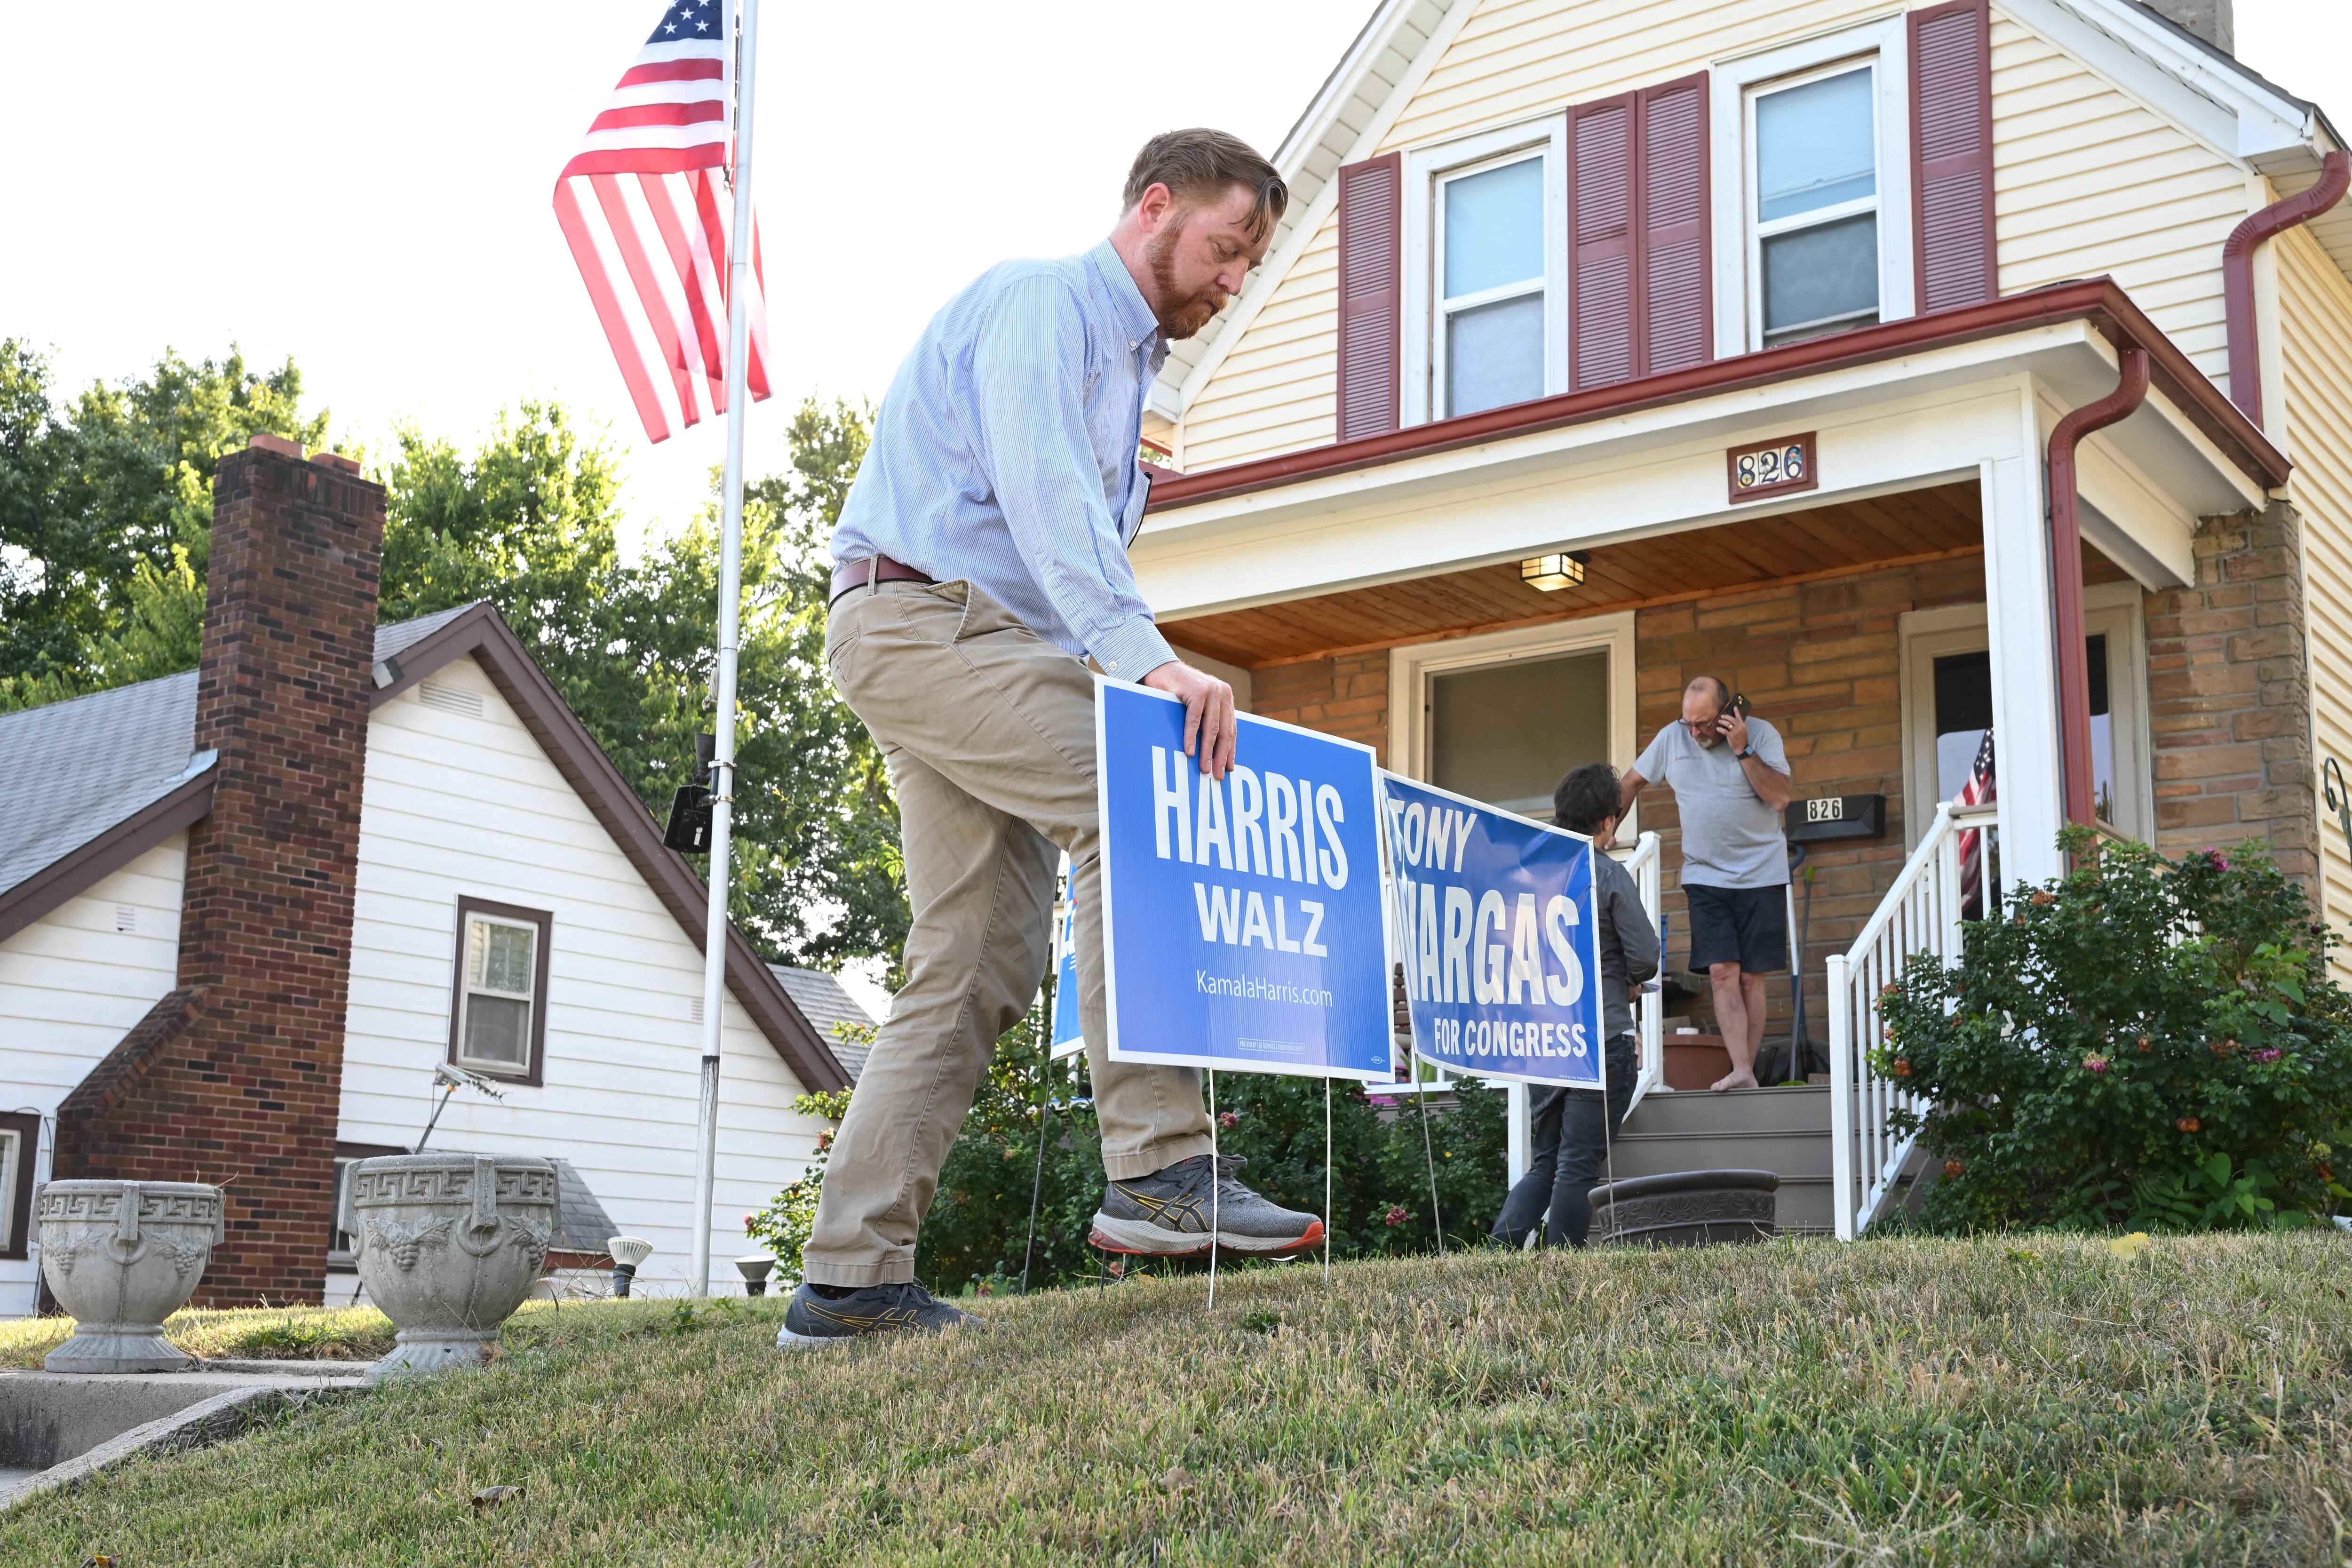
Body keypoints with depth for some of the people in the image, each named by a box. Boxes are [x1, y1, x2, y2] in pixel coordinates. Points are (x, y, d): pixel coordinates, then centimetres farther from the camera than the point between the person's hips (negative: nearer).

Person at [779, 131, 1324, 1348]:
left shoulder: (1127, 359, 27)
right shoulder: (1036, 301, -4)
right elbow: (1038, 489, -22)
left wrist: (1136, 670, 8)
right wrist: (1144, 655, -34)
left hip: (979, 644, 10)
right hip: (921, 615, -10)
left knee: (979, 967, 2)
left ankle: (851, 1278, 3)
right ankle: (1159, 1165, -26)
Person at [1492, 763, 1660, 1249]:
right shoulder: (1610, 876, -9)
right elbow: (1644, 960, -9)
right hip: (1602, 1041, -5)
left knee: (1545, 1164, 15)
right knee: (1578, 1168, -1)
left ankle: (1501, 1246, -4)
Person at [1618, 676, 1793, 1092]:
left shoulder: (1762, 734, -6)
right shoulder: (1672, 738, 2)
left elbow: (1781, 797, -16)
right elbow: (1633, 782, 15)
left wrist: (1742, 750, -19)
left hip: (1761, 875, -2)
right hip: (1706, 876, 2)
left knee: (1751, 976, 1)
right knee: (1722, 972, -12)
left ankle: (1747, 1070, 5)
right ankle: (1742, 1072, -18)